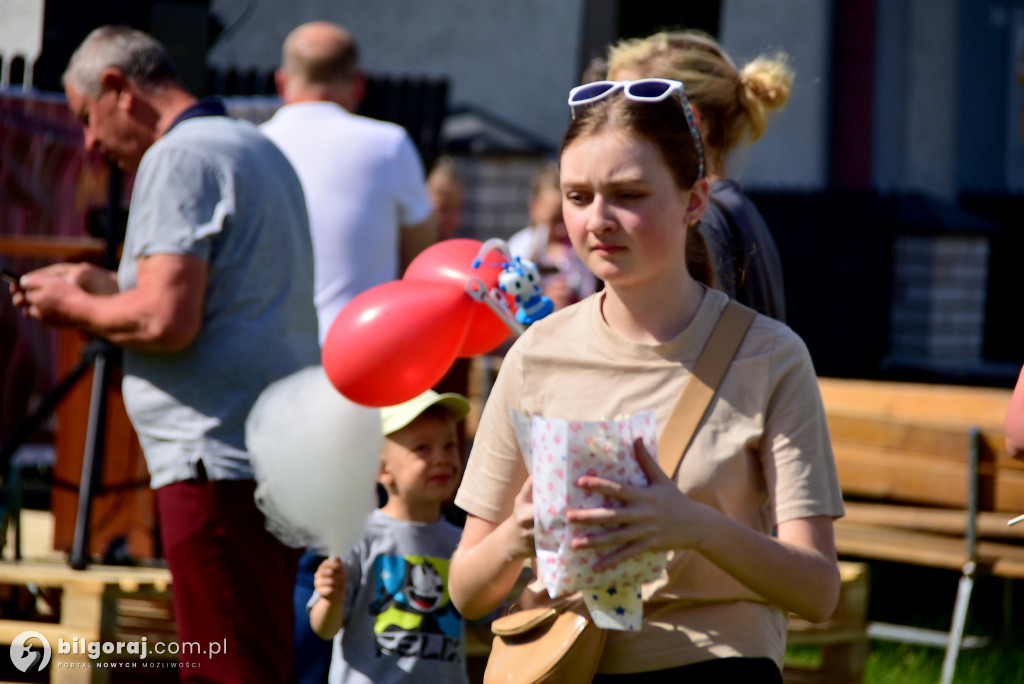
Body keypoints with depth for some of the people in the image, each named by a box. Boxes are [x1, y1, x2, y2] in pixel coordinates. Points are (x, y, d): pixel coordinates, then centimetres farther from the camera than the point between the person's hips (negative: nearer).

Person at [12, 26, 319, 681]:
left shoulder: (179, 158, -10)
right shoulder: (256, 148, 21)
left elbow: (166, 321, -20)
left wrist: (75, 309, -3)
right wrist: (103, 285, 24)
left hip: (220, 456, -10)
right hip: (283, 449, 10)